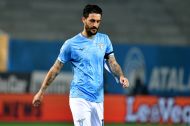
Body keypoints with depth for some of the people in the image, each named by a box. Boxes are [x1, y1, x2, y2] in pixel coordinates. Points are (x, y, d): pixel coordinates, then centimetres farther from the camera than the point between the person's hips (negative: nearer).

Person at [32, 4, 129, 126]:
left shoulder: (104, 40, 10)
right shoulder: (71, 44, -3)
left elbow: (112, 62, 8)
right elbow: (56, 69, 2)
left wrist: (121, 76, -14)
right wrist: (41, 92, 4)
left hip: (98, 99, 5)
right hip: (80, 98, -5)